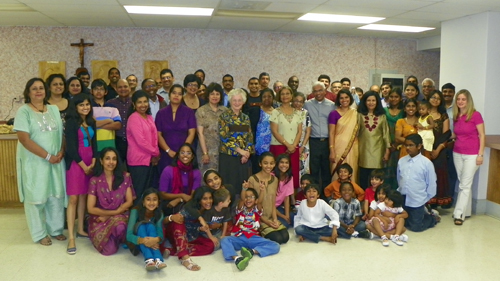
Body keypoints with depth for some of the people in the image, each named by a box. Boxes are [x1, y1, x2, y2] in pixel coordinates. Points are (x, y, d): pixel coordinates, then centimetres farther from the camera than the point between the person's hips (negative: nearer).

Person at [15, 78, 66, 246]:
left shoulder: (54, 110, 9)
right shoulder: (24, 111, -7)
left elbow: (63, 133, 9)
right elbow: (24, 139, -15)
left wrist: (61, 152, -8)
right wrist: (47, 156, -16)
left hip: (56, 160, 4)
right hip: (34, 161, -4)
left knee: (56, 195, 9)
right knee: (36, 196, 4)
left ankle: (56, 229, 25)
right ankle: (40, 234, 17)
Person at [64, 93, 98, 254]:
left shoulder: (91, 122, 11)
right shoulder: (71, 122, -7)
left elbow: (94, 143, 11)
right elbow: (71, 147, -12)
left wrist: (93, 163, -2)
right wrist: (84, 166, -11)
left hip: (89, 163, 6)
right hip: (75, 163, -6)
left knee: (84, 197, 11)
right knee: (73, 198, -7)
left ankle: (80, 230, 22)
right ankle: (71, 238, -7)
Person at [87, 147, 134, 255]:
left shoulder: (125, 177, -2)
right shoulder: (95, 180, -6)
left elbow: (129, 201, -2)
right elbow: (91, 208, -6)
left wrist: (112, 214, -11)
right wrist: (112, 212, -9)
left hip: (120, 216, 0)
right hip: (100, 219, 0)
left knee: (120, 227, -38)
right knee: (110, 249, -24)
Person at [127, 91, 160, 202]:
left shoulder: (149, 117, 12)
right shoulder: (133, 118, -12)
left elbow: (154, 137, 13)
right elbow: (141, 141, -18)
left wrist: (155, 154, -1)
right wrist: (156, 153, -8)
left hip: (150, 158, 8)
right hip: (138, 159, -8)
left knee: (147, 190, 13)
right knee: (138, 191, -3)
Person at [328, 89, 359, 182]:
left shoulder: (356, 113, 8)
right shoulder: (334, 114, -3)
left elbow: (358, 132, 14)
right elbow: (331, 133, -6)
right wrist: (332, 151, -12)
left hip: (352, 148, 3)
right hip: (339, 147, -3)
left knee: (351, 173, 7)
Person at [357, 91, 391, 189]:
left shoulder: (382, 116, 7)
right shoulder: (360, 115, 4)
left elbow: (386, 133, 5)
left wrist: (387, 150, 0)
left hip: (377, 150, 0)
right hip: (364, 150, 0)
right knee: (363, 178, 2)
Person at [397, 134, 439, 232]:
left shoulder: (427, 163, -13)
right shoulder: (401, 161, -1)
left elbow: (431, 184, -6)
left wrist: (425, 199, -1)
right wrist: (401, 192, 11)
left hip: (417, 201, -4)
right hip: (402, 200, 5)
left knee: (415, 227, 3)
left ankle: (433, 217, 30)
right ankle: (422, 214, 36)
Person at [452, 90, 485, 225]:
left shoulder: (475, 115, -9)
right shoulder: (456, 117, 7)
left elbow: (481, 135, -9)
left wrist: (480, 154, -12)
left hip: (471, 155, -5)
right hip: (457, 154, 5)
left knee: (465, 184, -3)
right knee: (462, 183, 10)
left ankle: (459, 214, 0)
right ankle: (466, 211, 20)